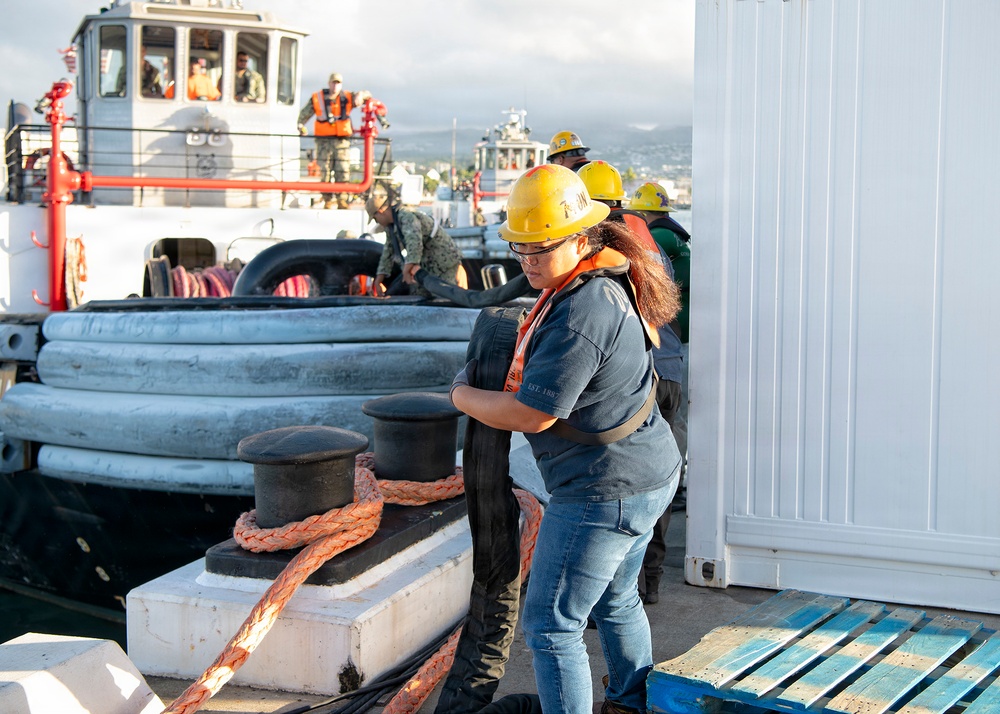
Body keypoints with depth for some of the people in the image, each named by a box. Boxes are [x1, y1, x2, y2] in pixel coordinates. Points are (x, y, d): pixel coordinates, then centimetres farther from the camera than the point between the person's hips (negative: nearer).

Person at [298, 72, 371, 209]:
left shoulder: (347, 98, 8)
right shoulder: (317, 98, 6)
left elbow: (367, 94, 11)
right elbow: (304, 114, 15)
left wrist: (361, 95, -12)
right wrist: (301, 126, 0)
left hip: (342, 141, 1)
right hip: (324, 141, -1)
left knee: (343, 172, -3)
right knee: (325, 171, -1)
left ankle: (342, 201, 5)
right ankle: (327, 201, 5)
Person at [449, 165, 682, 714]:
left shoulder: (580, 314, -27)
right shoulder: (606, 280, 6)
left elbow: (530, 415, -24)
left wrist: (463, 394, -7)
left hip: (604, 493, -11)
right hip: (645, 478, 11)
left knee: (550, 626, -1)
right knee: (615, 602, 27)